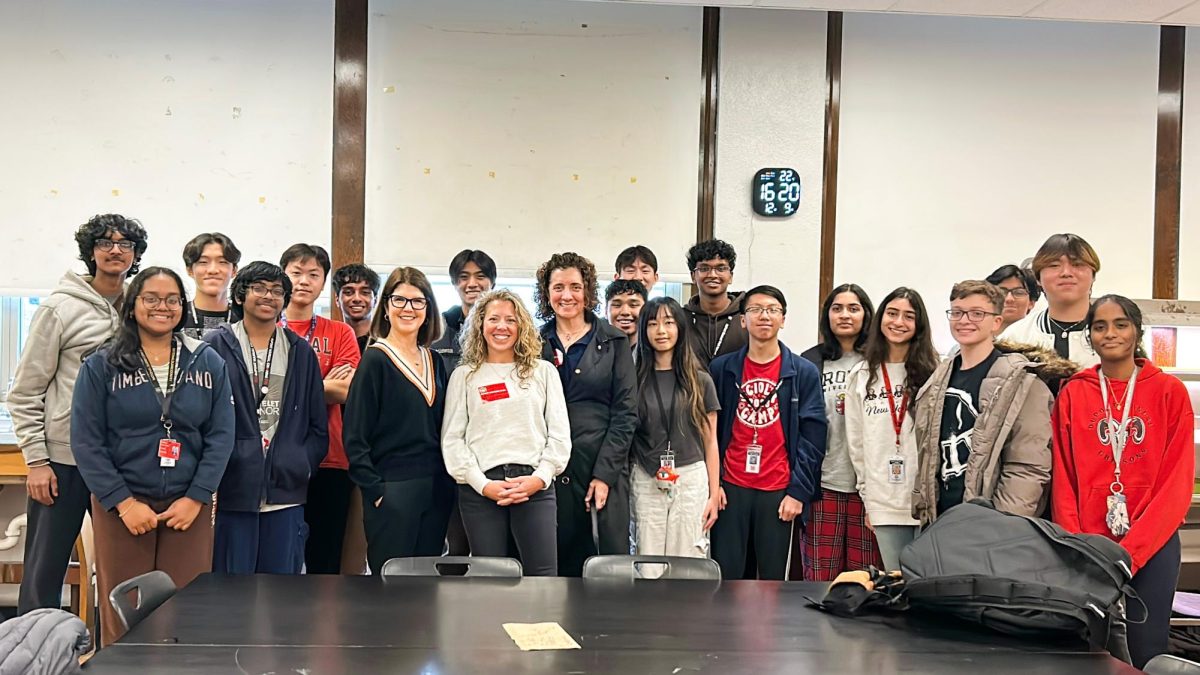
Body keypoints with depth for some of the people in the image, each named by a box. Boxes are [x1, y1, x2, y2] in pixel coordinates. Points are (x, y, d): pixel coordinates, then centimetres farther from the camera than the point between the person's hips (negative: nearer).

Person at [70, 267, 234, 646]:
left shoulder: (208, 363, 6)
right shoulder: (101, 366, 1)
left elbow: (221, 436, 3)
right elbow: (86, 441, -3)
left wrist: (195, 499, -7)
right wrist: (124, 502, -10)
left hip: (190, 506, 1)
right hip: (120, 506, -1)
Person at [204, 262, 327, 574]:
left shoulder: (300, 352, 13)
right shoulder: (215, 346, 2)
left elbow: (318, 423, 14)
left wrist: (303, 464, 2)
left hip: (285, 491, 3)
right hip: (231, 488, -3)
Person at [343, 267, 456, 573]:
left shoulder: (435, 361, 12)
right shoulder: (376, 359, -5)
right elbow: (355, 436, -8)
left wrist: (448, 480, 8)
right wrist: (376, 490, -14)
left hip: (437, 490, 6)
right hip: (392, 490, -6)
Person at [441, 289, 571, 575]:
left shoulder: (544, 371, 11)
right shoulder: (464, 375, 9)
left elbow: (559, 433, 7)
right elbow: (452, 439, 3)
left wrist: (541, 477, -7)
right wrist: (482, 484, -7)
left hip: (535, 486, 0)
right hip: (480, 488, 0)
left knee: (544, 574, -6)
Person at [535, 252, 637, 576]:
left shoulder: (613, 342, 5)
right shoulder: (536, 343, 10)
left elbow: (625, 413, 0)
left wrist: (605, 473, -9)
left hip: (604, 469, -2)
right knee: (559, 564, 3)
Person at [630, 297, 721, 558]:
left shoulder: (700, 381, 5)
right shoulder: (635, 379, 5)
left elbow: (710, 442, 6)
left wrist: (714, 494, 3)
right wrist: (622, 487, 2)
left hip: (691, 480, 0)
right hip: (646, 482, 0)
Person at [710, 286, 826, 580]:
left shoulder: (804, 373, 3)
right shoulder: (722, 368, 6)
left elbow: (812, 437, -1)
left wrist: (799, 491, -7)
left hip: (779, 491, -1)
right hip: (730, 488, 1)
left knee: (773, 577, 5)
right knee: (726, 574, 4)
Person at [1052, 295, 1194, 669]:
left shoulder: (1170, 391, 2)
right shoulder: (1072, 393, 6)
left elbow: (1177, 479, -3)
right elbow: (1063, 478, 3)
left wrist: (1131, 549, -11)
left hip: (1152, 546, -1)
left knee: (1145, 653, 0)